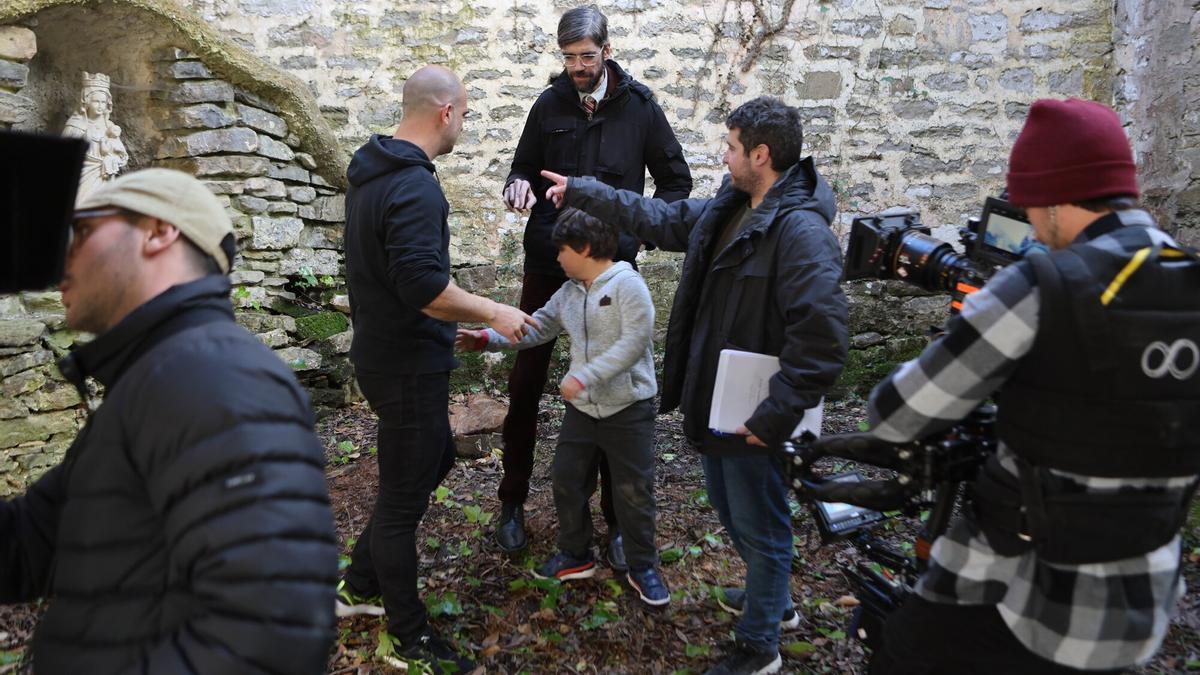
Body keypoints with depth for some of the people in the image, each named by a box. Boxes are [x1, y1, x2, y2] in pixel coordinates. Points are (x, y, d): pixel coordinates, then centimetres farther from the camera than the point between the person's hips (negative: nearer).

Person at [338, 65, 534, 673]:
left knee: (434, 458, 24)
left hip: (381, 348, 10)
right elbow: (425, 287, -32)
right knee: (404, 494, 4)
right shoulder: (416, 188, -23)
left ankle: (360, 584, 35)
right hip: (409, 365, -10)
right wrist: (495, 313, -18)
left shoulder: (370, 171, 10)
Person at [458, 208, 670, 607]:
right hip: (581, 408, 7)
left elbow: (634, 341, -24)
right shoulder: (568, 293, 8)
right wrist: (488, 339, 3)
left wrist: (584, 376, -28)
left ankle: (643, 567, 22)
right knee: (567, 482, 14)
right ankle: (575, 556, 32)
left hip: (628, 409, -7)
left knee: (633, 493, 4)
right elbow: (537, 328, 13)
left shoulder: (627, 284, -16)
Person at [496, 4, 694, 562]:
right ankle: (513, 502, 23)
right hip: (547, 261, 2)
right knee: (526, 381, 5)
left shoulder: (639, 106, 1)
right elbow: (524, 167, 14)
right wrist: (519, 184, -11)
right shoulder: (549, 104, 4)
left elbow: (676, 181, 6)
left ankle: (617, 517, 20)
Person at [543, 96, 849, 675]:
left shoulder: (801, 231, -25)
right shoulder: (725, 210, 5)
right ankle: (772, 599, 50)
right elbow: (658, 218, 19)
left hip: (755, 417, -10)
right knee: (729, 507, 26)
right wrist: (582, 192, 22)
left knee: (759, 525, 9)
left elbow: (822, 340, -31)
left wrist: (774, 416, -27)